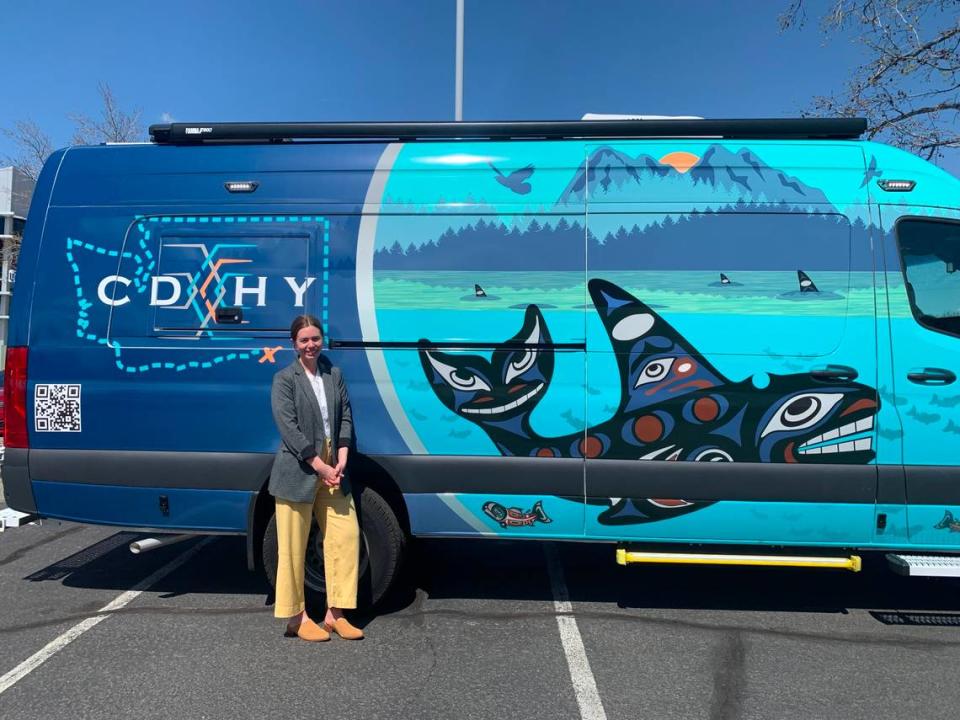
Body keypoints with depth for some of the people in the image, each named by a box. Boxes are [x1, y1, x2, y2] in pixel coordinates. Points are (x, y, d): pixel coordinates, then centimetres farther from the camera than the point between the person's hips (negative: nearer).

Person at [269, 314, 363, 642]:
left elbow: (345, 418, 7)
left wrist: (341, 461, -5)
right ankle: (297, 617, 17)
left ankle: (335, 613, 16)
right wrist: (321, 467, -15)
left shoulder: (333, 374, 10)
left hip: (332, 470, 5)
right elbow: (289, 428, -12)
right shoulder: (284, 379, -4)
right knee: (294, 547, 2)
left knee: (347, 536, 4)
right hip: (297, 472, -5)